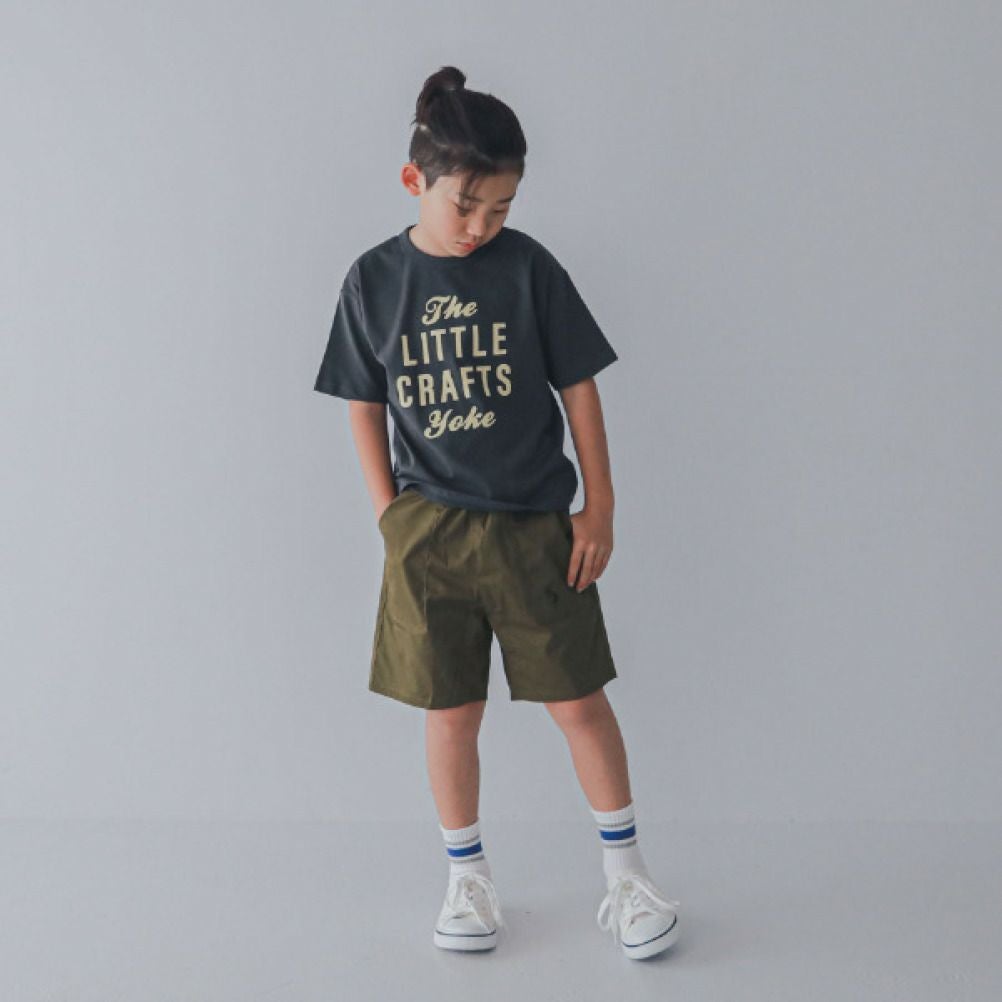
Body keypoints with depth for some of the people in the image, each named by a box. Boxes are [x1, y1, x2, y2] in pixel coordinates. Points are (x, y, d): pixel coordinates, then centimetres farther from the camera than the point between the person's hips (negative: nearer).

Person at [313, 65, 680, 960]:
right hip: (429, 532, 1)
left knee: (578, 701, 5)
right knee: (450, 713, 8)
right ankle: (468, 878, 25)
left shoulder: (528, 267, -5)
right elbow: (365, 407, 6)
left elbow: (579, 386, 0)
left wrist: (599, 508, 0)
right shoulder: (374, 280, -1)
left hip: (534, 524, -1)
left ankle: (626, 870, 22)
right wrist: (392, 517, 2)